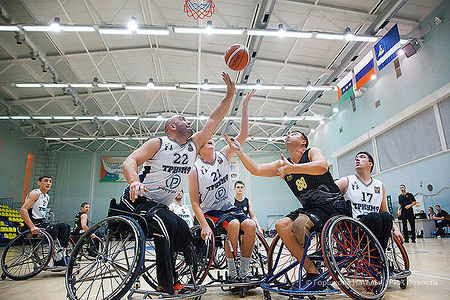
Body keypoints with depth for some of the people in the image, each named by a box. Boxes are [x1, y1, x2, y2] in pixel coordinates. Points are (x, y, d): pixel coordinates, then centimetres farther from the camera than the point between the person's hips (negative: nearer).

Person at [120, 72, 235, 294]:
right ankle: (166, 286, -23)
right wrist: (134, 181, -38)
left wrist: (230, 95, 5)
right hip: (137, 200, -7)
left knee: (185, 233, -3)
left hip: (160, 206, 7)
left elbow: (213, 120, 7)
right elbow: (129, 162, -17)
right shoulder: (158, 143, -7)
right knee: (168, 223, -30)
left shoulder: (193, 145, 9)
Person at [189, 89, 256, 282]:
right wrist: (204, 226, -20)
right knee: (233, 224, -32)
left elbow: (243, 134, -4)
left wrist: (245, 106, -12)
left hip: (230, 208, 4)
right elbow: (195, 202, -8)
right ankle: (231, 272, -17)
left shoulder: (223, 156, 3)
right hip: (210, 212, -4)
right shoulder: (195, 170, -7)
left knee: (250, 225, -24)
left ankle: (244, 272, -12)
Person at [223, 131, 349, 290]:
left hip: (332, 203, -6)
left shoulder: (313, 152, -2)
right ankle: (312, 272, -11)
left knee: (299, 223, -29)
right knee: (281, 226, -15)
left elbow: (322, 166, -26)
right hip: (310, 207, 6)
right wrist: (239, 151, -4)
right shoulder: (283, 164, 12)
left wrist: (291, 168, -30)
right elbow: (256, 169, 3)